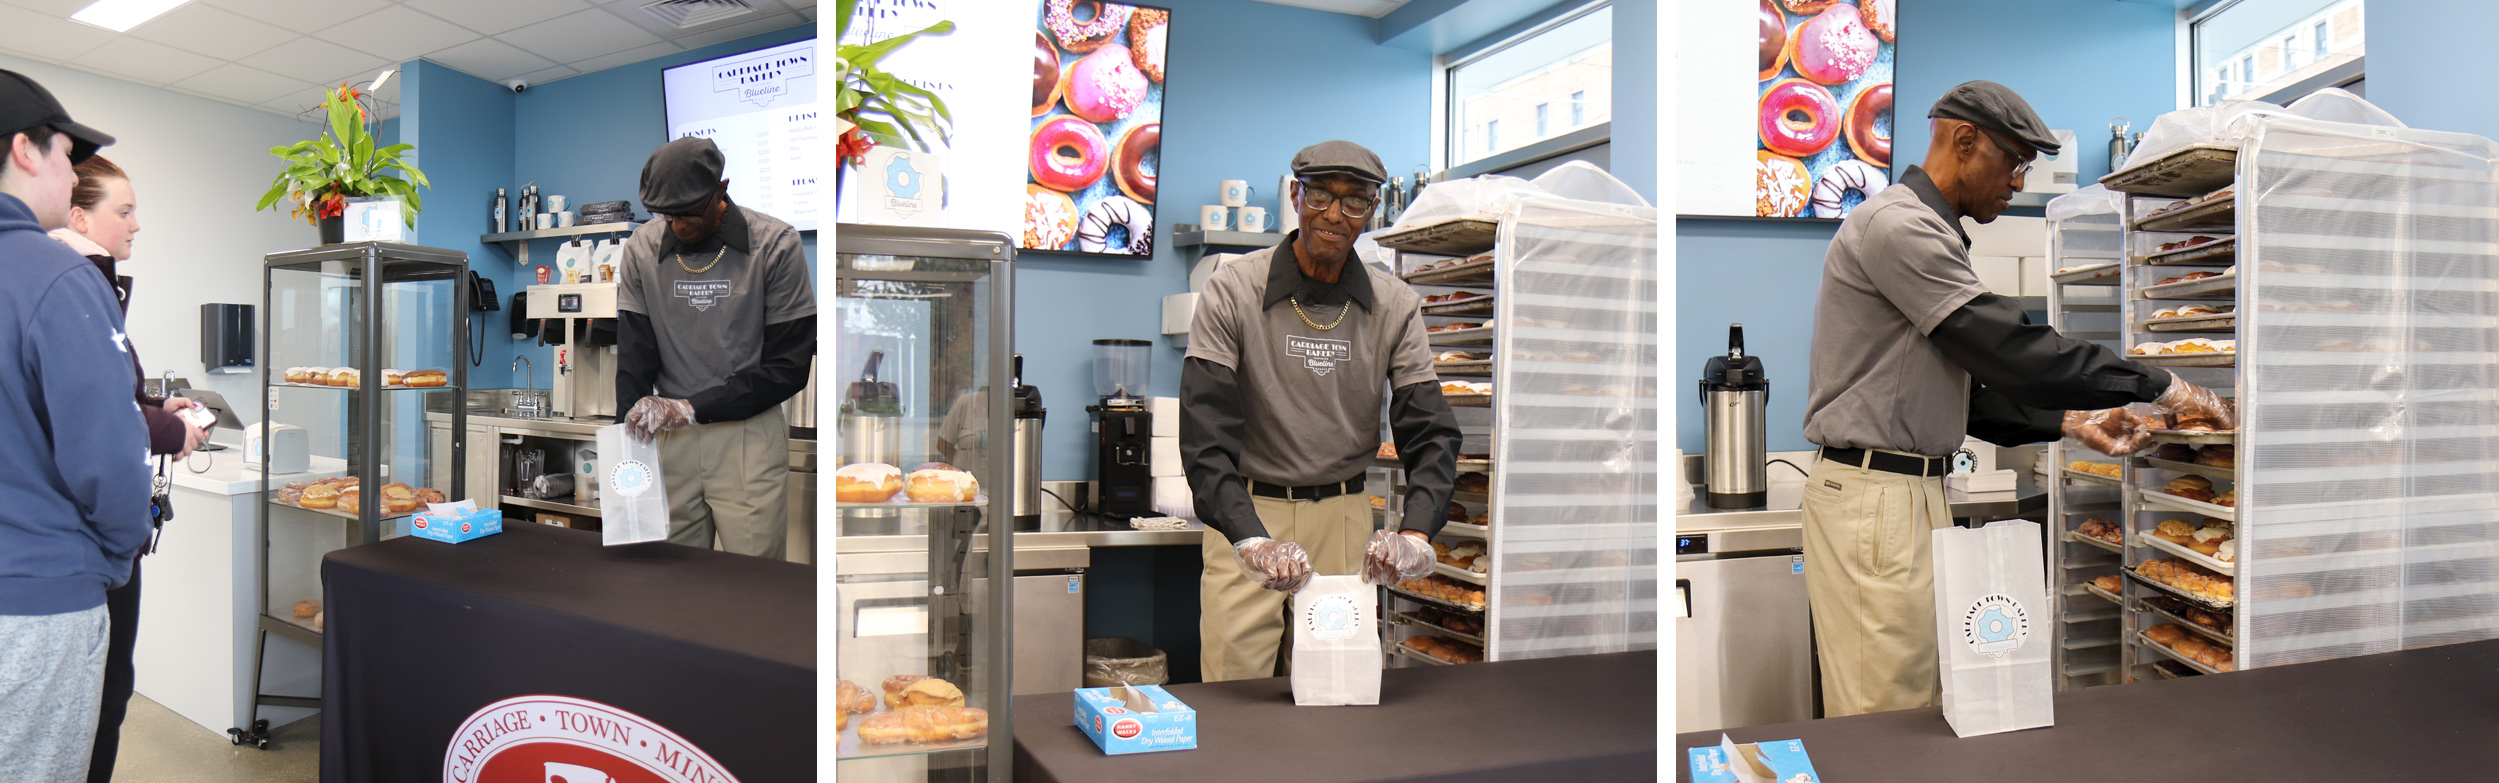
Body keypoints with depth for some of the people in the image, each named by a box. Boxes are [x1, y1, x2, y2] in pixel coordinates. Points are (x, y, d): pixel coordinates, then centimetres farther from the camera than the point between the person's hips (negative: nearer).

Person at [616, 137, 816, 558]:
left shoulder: (774, 244, -5)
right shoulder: (642, 248, 6)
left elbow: (789, 366, -7)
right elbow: (634, 361, 5)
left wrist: (691, 408, -13)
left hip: (748, 436, -3)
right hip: (671, 437, 3)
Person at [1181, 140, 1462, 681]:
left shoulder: (1395, 306, 0)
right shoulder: (1234, 292, -9)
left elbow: (1430, 432, -3)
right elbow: (1205, 434, -15)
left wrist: (1415, 535, -22)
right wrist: (1252, 540, -30)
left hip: (1344, 512, 3)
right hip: (1246, 510, -2)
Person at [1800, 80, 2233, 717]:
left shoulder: (1928, 233, 23)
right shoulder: (1897, 224, -11)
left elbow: (1969, 394, 22)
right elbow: (2009, 350, -18)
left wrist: (2069, 420, 10)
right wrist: (2160, 388, -10)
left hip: (1915, 492, 11)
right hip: (1875, 495, -11)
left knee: (1922, 705, 12)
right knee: (1885, 728, -6)